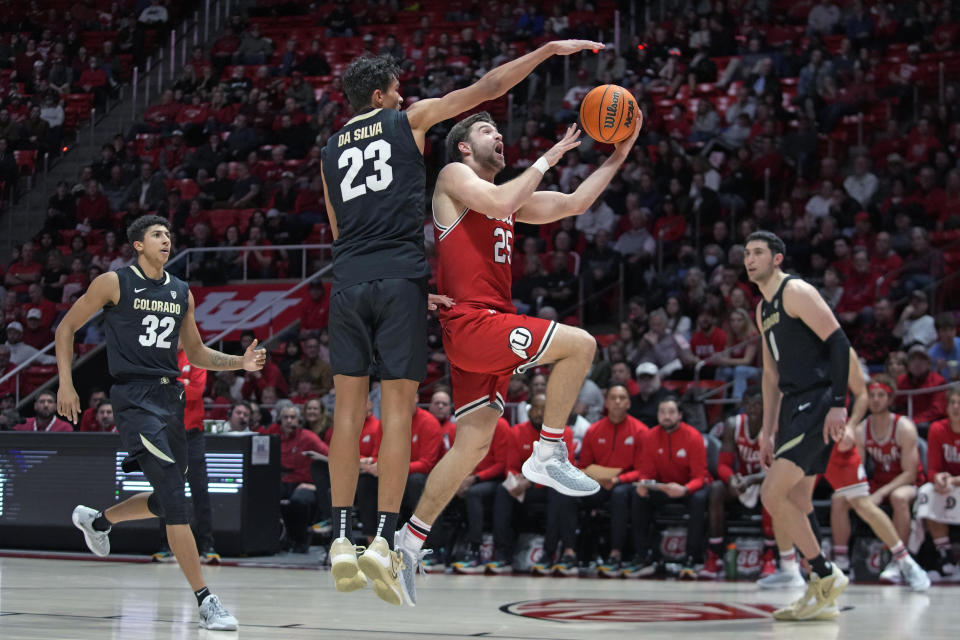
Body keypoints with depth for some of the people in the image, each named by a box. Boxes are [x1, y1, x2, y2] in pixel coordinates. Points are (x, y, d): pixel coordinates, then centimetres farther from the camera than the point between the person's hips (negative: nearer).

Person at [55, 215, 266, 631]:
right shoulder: (114, 283, -2)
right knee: (175, 500, -15)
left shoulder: (181, 293, 13)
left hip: (171, 397, 7)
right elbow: (67, 327, 4)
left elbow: (196, 354, 21)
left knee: (168, 500, 16)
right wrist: (66, 383, -5)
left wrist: (240, 362, 5)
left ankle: (96, 519, 44)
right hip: (135, 398, -7)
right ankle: (205, 601, -15)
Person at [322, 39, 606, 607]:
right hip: (399, 278, -4)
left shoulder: (331, 151, 22)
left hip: (348, 282, 4)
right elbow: (487, 88, 8)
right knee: (399, 406, -4)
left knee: (349, 406, 6)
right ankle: (385, 543, -10)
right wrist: (550, 49, 15)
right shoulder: (408, 120, 9)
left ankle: (342, 540, 3)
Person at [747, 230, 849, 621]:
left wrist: (838, 404, -22)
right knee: (795, 504, 8)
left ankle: (826, 575, -4)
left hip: (818, 403, -10)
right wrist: (767, 431, 21)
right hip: (795, 406, 10)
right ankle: (821, 592, 15)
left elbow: (838, 341, -17)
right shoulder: (763, 309, 20)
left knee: (773, 493, -15)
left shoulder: (795, 292, -9)